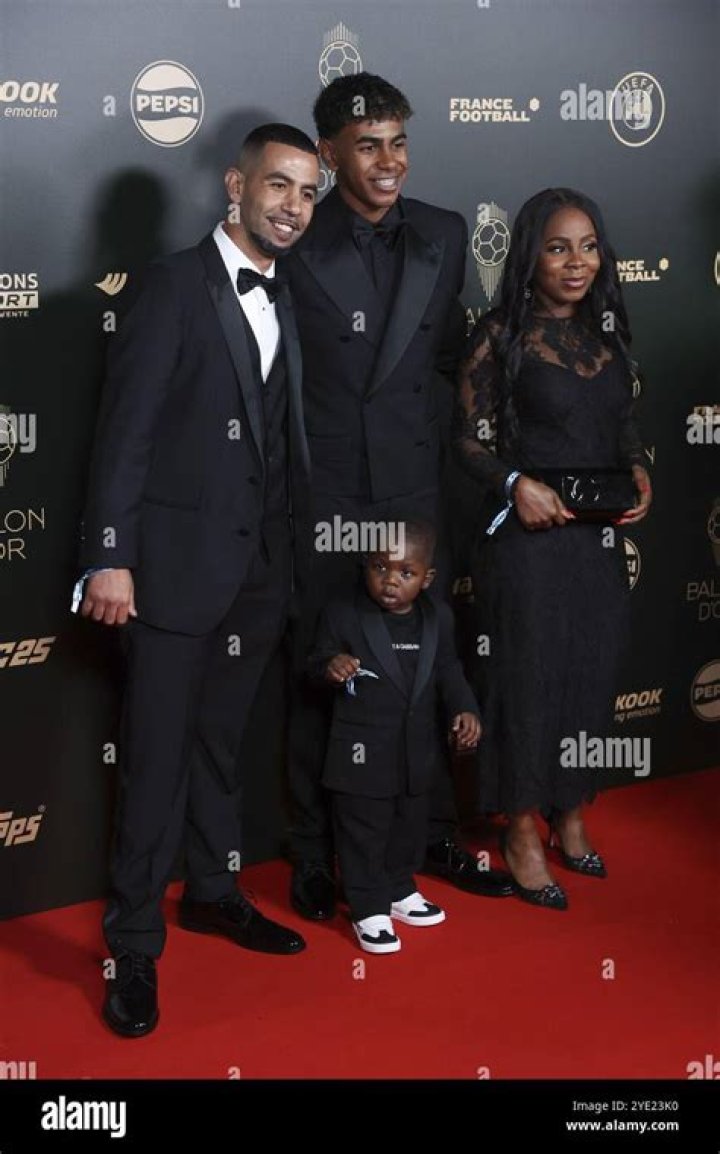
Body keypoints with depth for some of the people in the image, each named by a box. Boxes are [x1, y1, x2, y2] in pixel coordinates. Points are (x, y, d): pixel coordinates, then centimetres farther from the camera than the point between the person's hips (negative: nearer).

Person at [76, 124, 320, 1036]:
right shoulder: (176, 284, -7)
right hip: (178, 559, -6)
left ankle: (213, 892, 34)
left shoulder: (284, 303, 12)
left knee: (220, 743, 18)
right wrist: (109, 557, -16)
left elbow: (282, 437, 12)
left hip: (260, 566, 6)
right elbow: (126, 429, -12)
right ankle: (134, 945, 11)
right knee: (157, 755, 0)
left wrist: (291, 549, 7)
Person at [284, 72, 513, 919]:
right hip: (321, 500, -3)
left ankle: (432, 839, 30)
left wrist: (428, 431, 7)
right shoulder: (294, 247, -7)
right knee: (318, 681, 8)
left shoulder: (443, 236, 5)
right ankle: (313, 856, 22)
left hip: (412, 492, 4)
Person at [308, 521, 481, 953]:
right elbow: (319, 661, -6)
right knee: (363, 830, 2)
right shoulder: (343, 614, -13)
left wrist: (464, 708, -3)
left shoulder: (438, 617, 1)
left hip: (417, 751, 5)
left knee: (410, 824, 20)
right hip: (363, 752, -5)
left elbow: (448, 669, 11)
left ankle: (399, 889, 39)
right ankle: (369, 909, 15)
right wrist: (331, 667, -28)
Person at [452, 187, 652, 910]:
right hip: (529, 535, -6)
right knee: (528, 679, 2)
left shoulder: (605, 330, 9)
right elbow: (468, 437, -6)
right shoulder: (501, 337, -8)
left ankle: (570, 818, 31)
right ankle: (522, 835, 18)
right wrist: (515, 483, -21)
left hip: (601, 536, 6)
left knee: (591, 678, 13)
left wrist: (637, 470, -1)